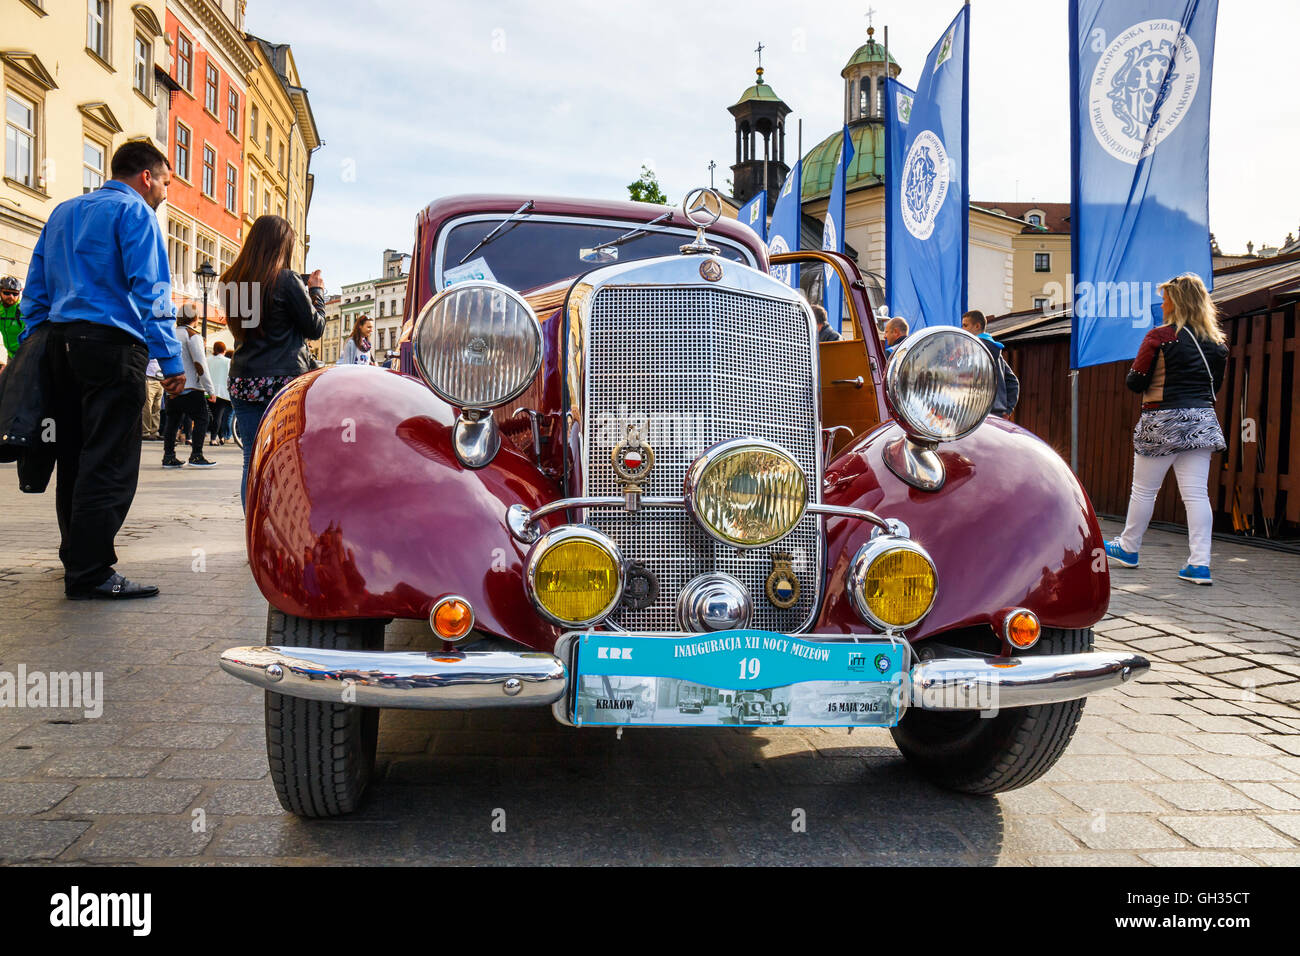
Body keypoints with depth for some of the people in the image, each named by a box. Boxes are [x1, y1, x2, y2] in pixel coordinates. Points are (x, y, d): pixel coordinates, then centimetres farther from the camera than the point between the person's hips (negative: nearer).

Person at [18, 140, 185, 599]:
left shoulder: (62, 212, 21)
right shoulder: (135, 211, -3)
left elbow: (36, 290, 20)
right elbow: (149, 290, -14)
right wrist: (171, 359, -16)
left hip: (61, 340, 8)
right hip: (112, 342, -8)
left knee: (75, 456, 15)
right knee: (111, 463, -7)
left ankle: (77, 557, 25)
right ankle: (90, 574, -8)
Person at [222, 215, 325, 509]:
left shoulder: (232, 281, 8)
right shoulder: (287, 280, -8)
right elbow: (315, 328, 0)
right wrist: (316, 292, 15)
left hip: (243, 382, 5)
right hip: (285, 381, -5)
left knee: (253, 462, 6)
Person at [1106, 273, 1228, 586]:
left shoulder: (1160, 336, -9)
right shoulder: (1217, 341, 7)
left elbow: (1135, 381, -7)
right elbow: (1215, 386, 16)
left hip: (1163, 421, -5)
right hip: (1203, 420, 5)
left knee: (1143, 490, 9)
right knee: (1196, 493, 2)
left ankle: (1128, 548, 23)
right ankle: (1200, 563, -1)